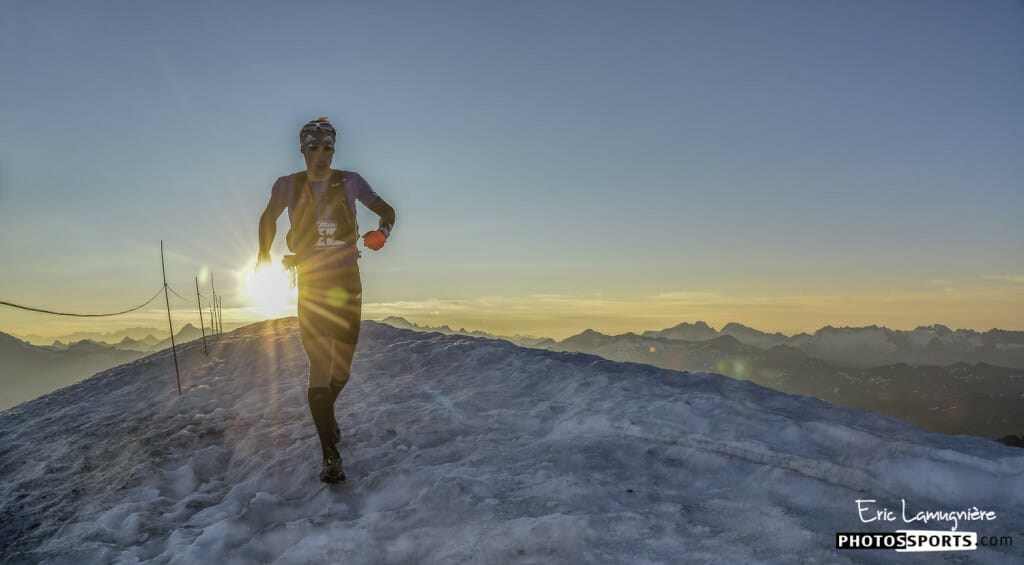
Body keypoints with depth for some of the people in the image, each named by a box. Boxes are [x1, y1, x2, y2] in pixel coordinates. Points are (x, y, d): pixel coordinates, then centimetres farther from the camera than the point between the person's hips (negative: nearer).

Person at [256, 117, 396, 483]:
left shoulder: (349, 182, 1)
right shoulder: (287, 186, 1)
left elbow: (386, 211, 8)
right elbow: (268, 218, 19)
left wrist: (382, 230, -13)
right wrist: (263, 255, 11)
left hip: (347, 282, 2)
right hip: (310, 284, -1)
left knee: (342, 368, 9)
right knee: (319, 368, -8)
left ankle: (324, 412, 43)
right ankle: (331, 456, -3)